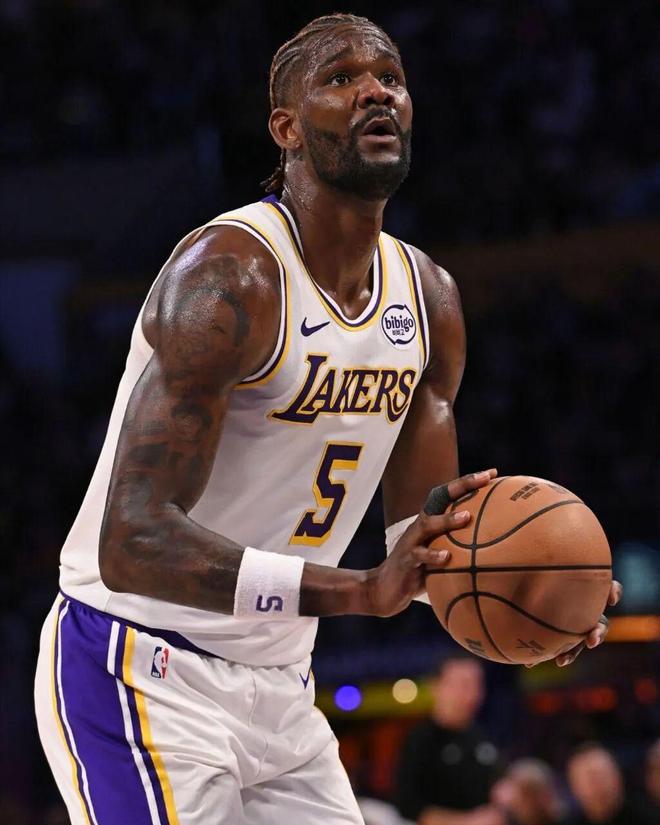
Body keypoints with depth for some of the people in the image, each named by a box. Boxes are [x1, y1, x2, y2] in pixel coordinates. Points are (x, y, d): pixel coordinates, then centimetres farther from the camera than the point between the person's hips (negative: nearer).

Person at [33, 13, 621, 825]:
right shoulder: (230, 275, -21)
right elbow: (133, 544, -29)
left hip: (277, 688, 8)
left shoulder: (428, 298, 6)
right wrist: (362, 591, -37)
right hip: (140, 672, -8)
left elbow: (423, 530, 14)